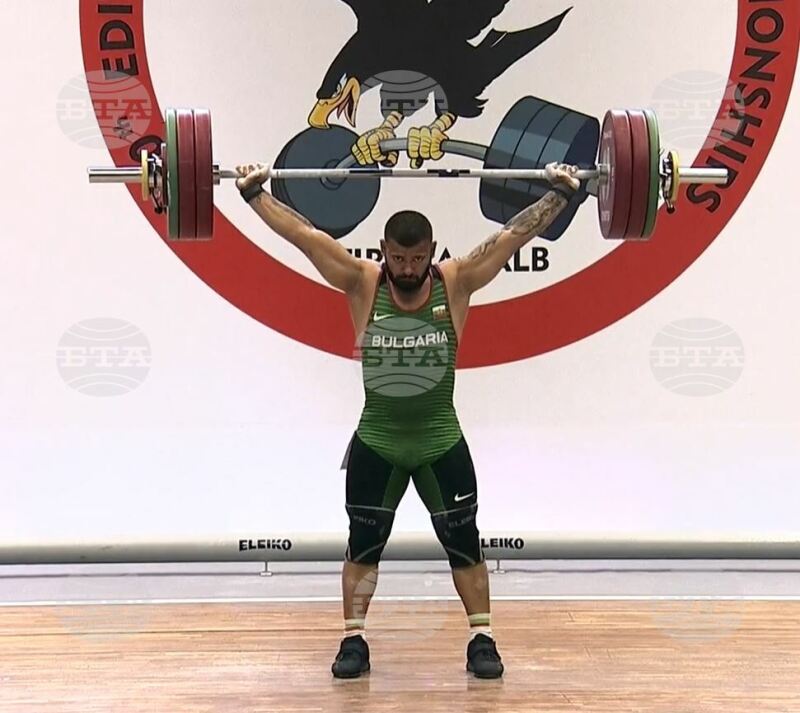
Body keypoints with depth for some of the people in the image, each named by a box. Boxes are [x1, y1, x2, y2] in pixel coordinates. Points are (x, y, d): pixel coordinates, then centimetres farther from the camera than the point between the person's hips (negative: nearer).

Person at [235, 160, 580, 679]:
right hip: (375, 444, 0)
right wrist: (254, 194, -12)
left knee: (464, 545, 8)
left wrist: (562, 194, -10)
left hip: (442, 442, 0)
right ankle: (355, 640, 19)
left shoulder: (456, 283, -9)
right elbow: (305, 235, -10)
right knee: (363, 546, 8)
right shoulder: (362, 284, -9)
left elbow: (512, 236, -9)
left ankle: (482, 639, 19)